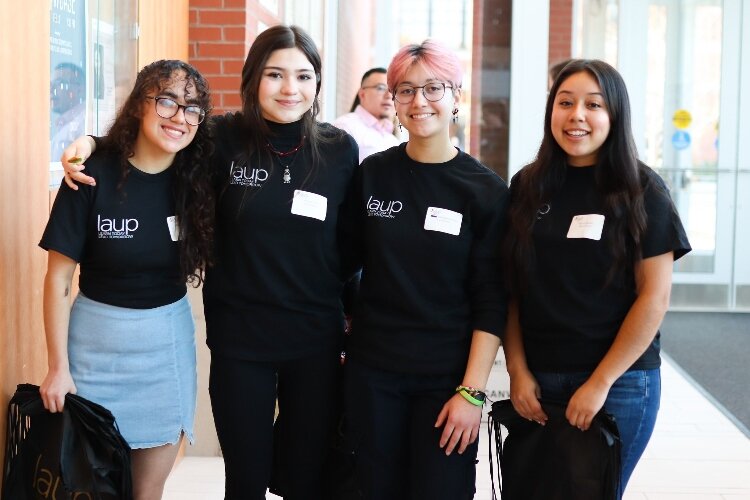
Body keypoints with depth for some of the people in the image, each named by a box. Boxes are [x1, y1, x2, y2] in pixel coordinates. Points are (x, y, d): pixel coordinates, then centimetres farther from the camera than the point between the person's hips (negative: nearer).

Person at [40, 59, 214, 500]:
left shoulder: (197, 179, -3)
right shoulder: (94, 177, -13)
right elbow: (59, 277, -8)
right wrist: (59, 366, -7)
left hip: (170, 340, 3)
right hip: (100, 339, -2)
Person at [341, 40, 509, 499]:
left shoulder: (487, 191, -6)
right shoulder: (373, 173, 1)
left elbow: (491, 302, -7)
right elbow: (350, 262, 10)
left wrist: (472, 391, -12)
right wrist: (346, 337, 6)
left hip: (447, 377, -2)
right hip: (372, 370, 2)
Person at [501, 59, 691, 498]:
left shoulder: (643, 191, -6)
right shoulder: (527, 186, 3)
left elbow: (654, 298, -9)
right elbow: (511, 289, 4)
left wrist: (600, 383, -13)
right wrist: (518, 370, -4)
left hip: (618, 383, -3)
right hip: (536, 381, 3)